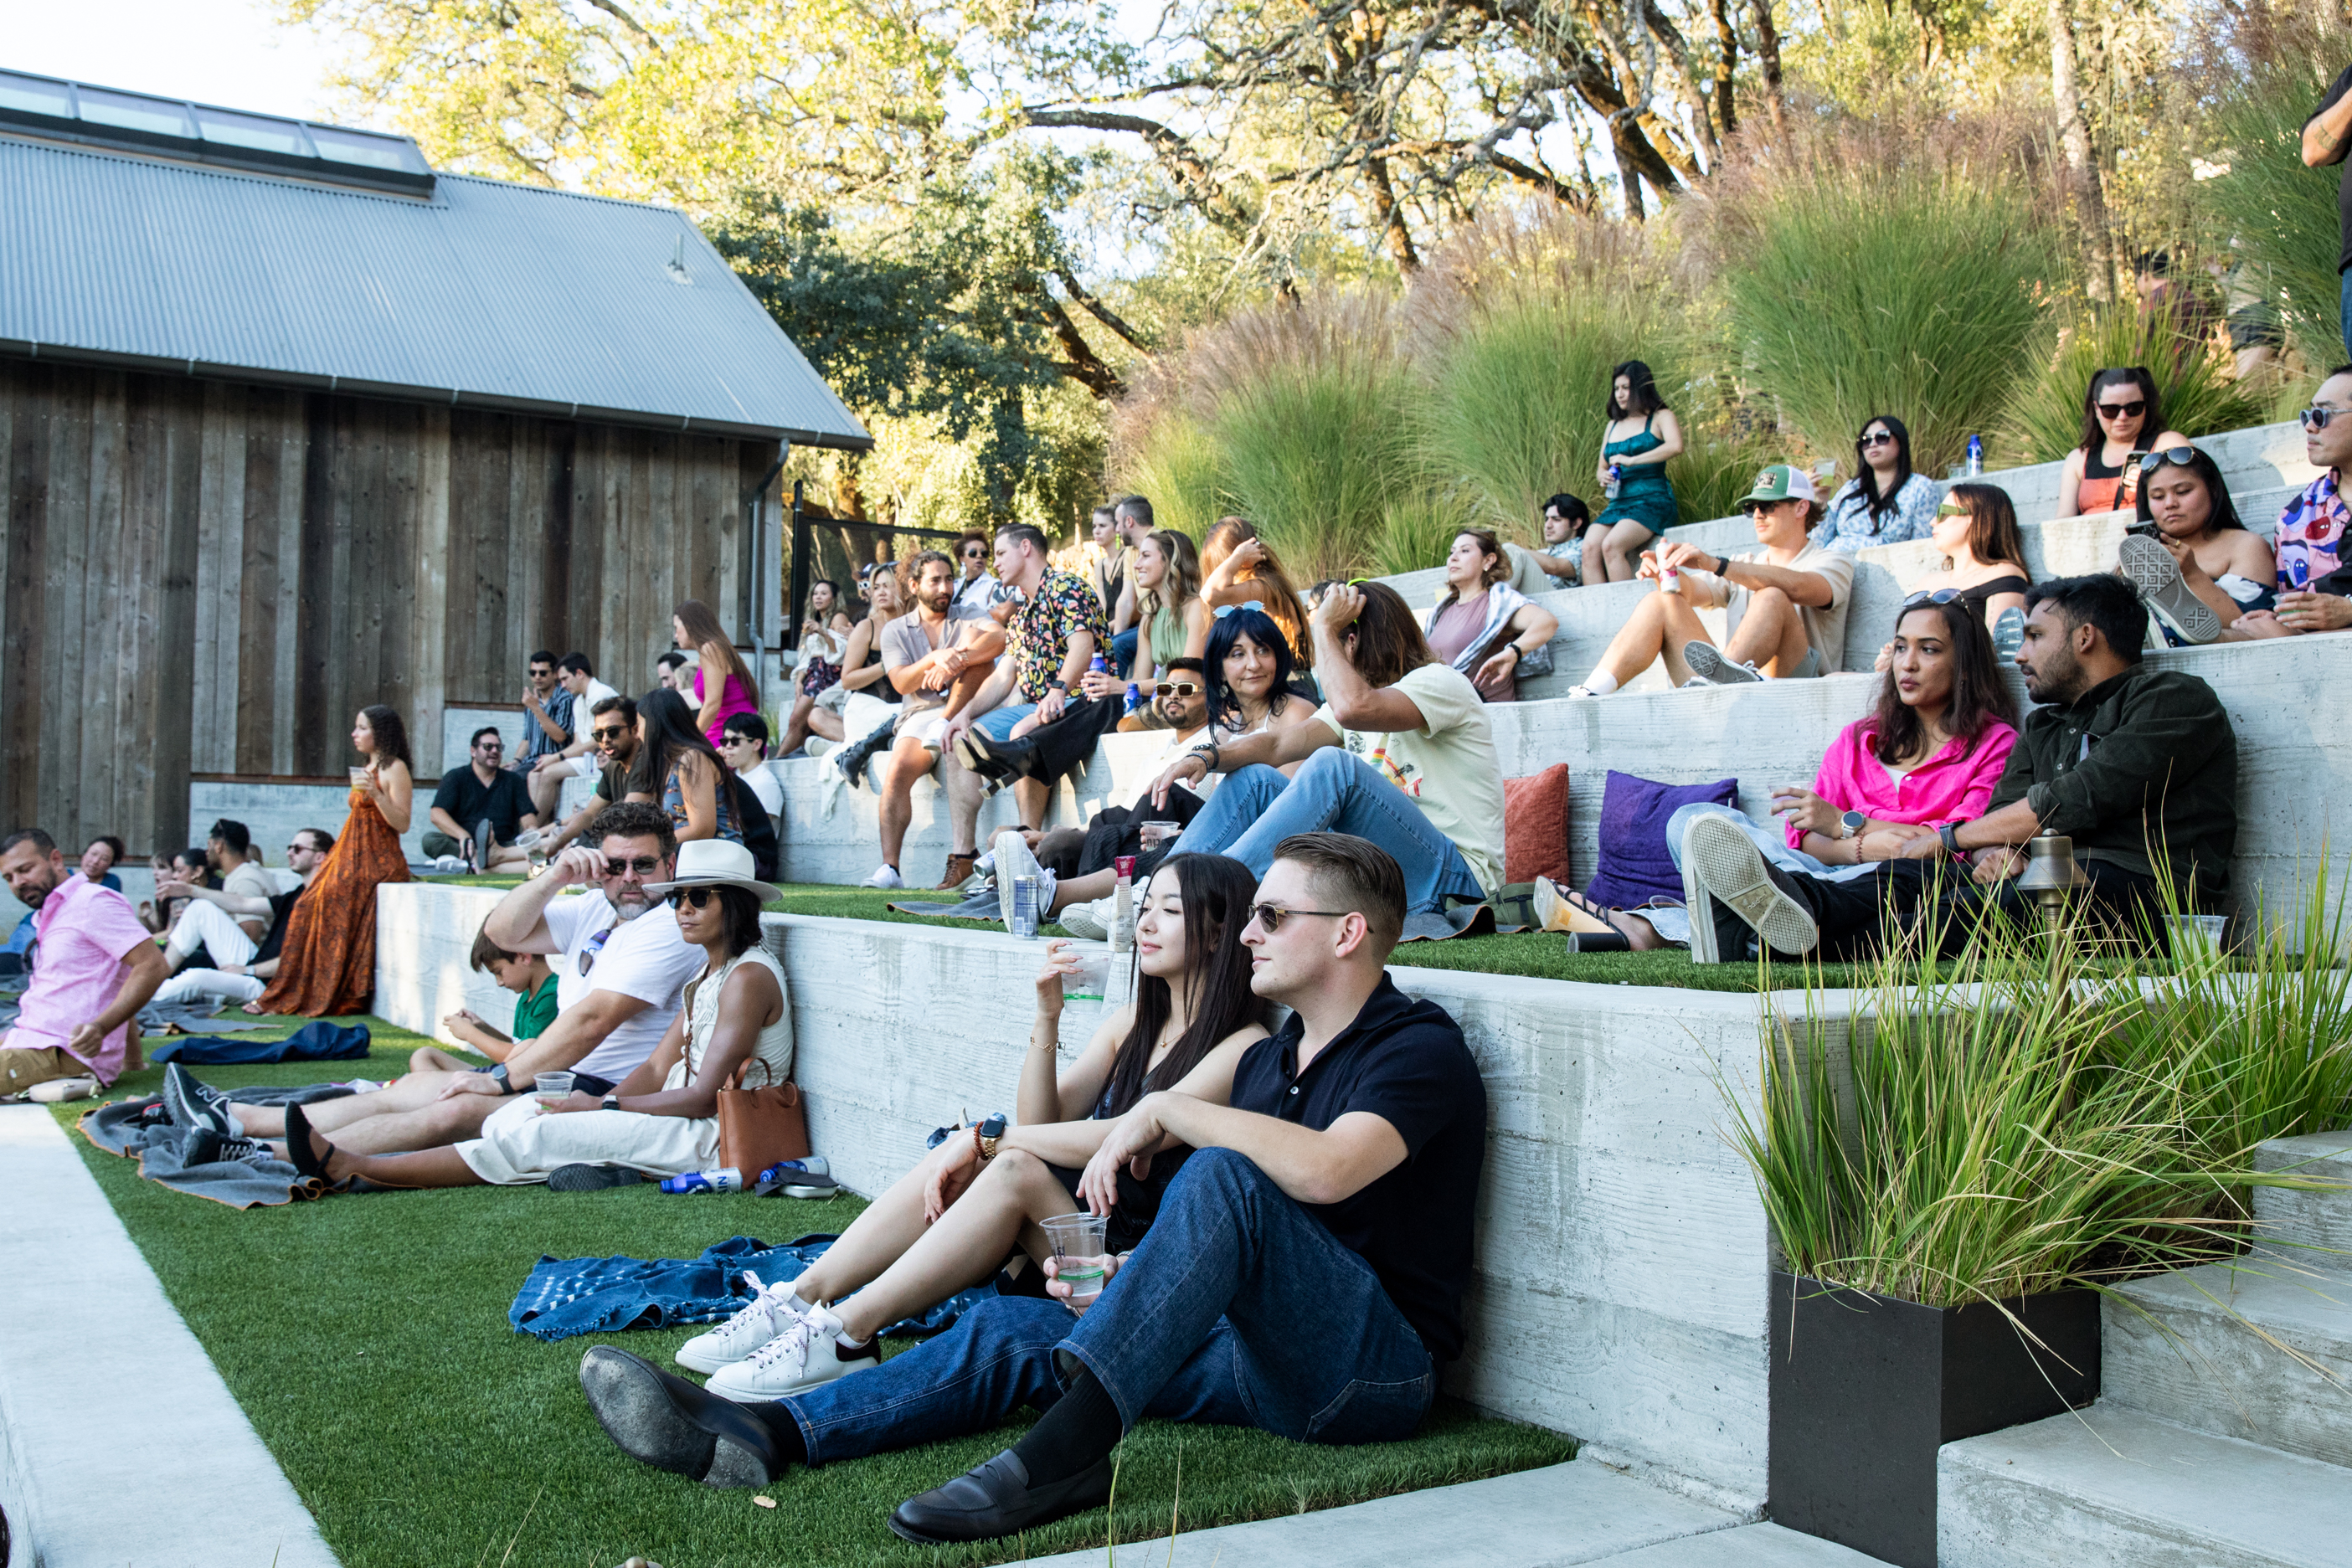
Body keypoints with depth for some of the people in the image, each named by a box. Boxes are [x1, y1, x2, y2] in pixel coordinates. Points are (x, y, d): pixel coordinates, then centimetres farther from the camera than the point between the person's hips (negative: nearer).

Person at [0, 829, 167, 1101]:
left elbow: (152, 966, -20)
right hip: (37, 1043, 11)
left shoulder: (92, 901, -8)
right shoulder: (46, 917, 24)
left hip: (69, 1055, -11)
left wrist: (100, 1027, -29)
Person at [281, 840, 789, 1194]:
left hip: (711, 1134, -9)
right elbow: (658, 1068, 11)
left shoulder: (748, 976, -13)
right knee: (522, 1109, -7)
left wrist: (602, 1107, -13)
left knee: (535, 1135, -19)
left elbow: (703, 1097, -18)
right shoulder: (708, 974, 18)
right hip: (679, 1112, 9)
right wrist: (589, 1106, -6)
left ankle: (350, 1168, -15)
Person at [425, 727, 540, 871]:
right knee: (430, 839, -31)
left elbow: (528, 815, 9)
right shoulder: (455, 777, 11)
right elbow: (437, 814, -4)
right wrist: (462, 835, -25)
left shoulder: (513, 780, 20)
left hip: (504, 846, 1)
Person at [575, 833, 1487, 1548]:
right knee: (1012, 1330, -6)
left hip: (1375, 1373, -8)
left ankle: (1065, 1451, -36)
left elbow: (1324, 1171, -30)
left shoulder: (1421, 1049, -9)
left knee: (1223, 1175, -31)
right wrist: (1135, 1276, 0)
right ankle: (759, 1435, -16)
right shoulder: (1267, 1058, 17)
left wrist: (1163, 1109, -19)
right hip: (1258, 1356, 8)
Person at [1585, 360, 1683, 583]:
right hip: (1618, 503, 6)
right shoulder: (1613, 426, 24)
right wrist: (1602, 476, 3)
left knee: (1611, 545, -31)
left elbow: (1676, 447, -16)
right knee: (1589, 548, -22)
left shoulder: (1660, 417, 5)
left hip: (1652, 500, -6)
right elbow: (1601, 468, 29)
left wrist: (1632, 460, -19)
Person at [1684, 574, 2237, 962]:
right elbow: (2003, 811, 12)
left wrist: (1946, 839, -3)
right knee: (1910, 877, -22)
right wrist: (1995, 852, -15)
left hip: (2135, 887, -6)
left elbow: (2081, 799, -7)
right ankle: (1797, 903, -54)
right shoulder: (2041, 728, 29)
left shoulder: (2175, 699, 7)